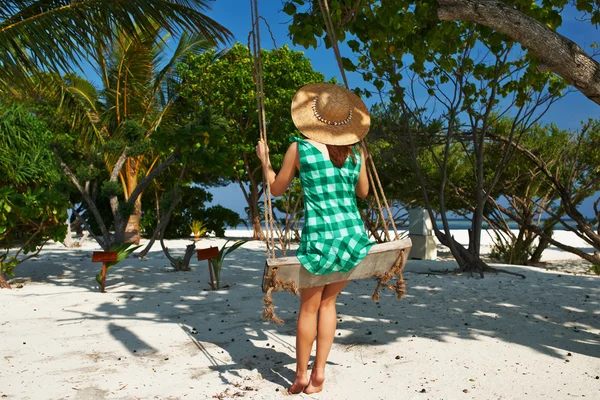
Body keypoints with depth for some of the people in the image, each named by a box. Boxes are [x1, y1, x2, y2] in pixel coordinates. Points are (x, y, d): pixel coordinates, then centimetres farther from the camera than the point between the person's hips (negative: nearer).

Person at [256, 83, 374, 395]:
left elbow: (276, 189, 8)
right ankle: (319, 373, 22)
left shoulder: (299, 149, -3)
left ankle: (301, 377, 26)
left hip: (319, 238, -3)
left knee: (309, 307, 14)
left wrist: (264, 160, 24)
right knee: (328, 302, 19)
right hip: (354, 235, 3)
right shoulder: (356, 151, 5)